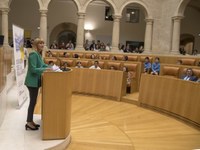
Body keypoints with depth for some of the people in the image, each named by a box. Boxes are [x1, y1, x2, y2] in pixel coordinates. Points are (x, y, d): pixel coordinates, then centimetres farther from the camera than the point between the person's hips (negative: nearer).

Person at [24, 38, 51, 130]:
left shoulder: (38, 54, 11)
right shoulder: (33, 54, -18)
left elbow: (42, 65, 21)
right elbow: (33, 69, -25)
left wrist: (50, 68, 8)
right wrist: (45, 69, -23)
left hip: (35, 81, 10)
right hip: (32, 82, -10)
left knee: (33, 102, 14)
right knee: (32, 102, -1)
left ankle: (30, 121, 25)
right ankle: (29, 123, 11)